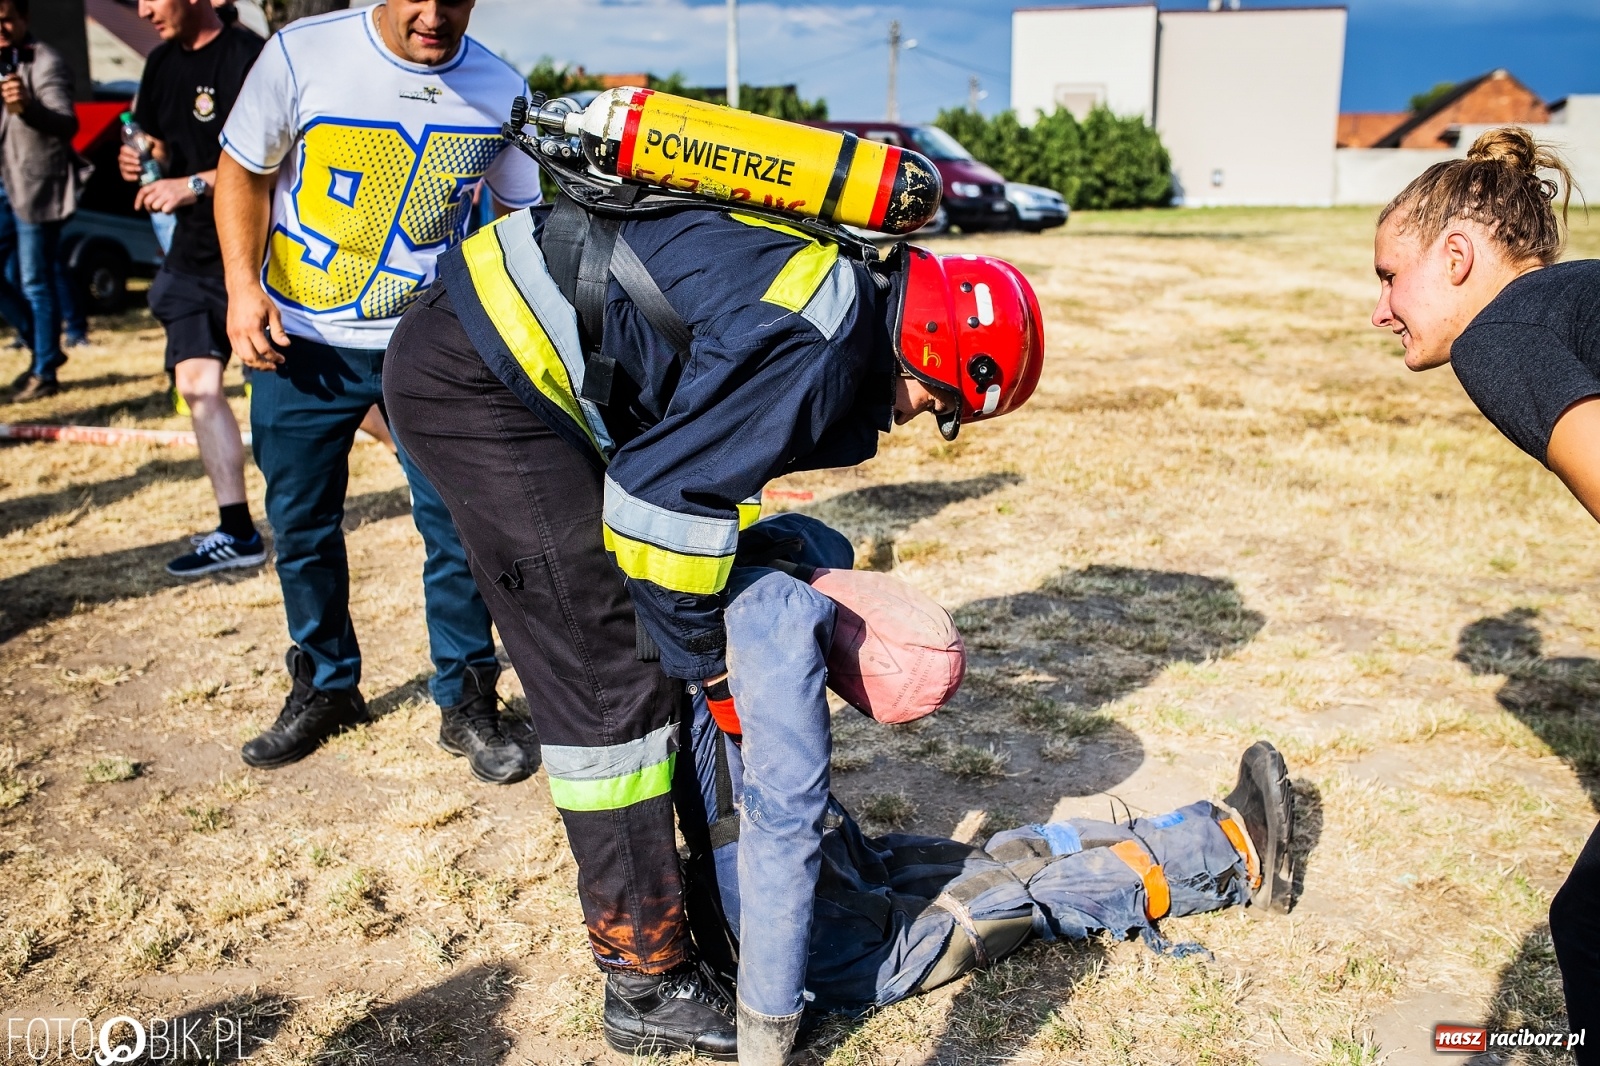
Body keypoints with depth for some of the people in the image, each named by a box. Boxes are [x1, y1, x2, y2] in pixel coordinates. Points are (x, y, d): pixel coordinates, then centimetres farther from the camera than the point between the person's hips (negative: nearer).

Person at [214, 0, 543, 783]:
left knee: (458, 522, -4)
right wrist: (243, 286, -12)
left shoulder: (500, 91, -6)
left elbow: (524, 213, 5)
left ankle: (466, 703, 15)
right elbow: (242, 172, 1)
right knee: (301, 525, 9)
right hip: (300, 339, 0)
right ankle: (325, 687, 31)